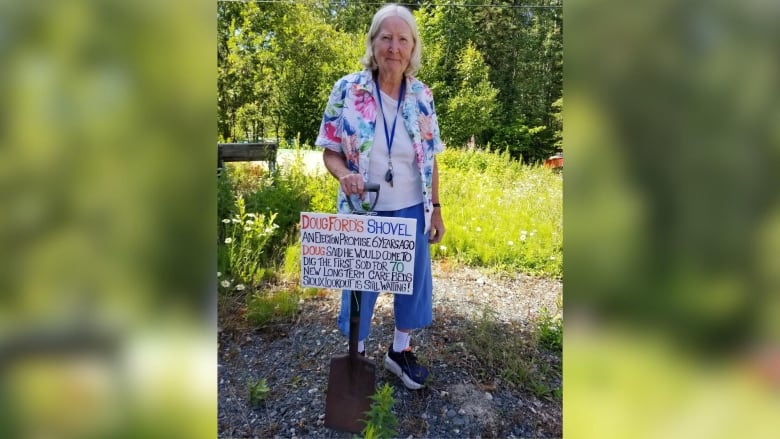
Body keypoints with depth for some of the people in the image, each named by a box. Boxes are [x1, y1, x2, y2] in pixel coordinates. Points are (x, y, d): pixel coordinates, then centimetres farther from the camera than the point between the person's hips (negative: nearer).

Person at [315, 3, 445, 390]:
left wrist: (435, 208, 5)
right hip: (363, 210, -2)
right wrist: (344, 174, -26)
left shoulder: (422, 96, -1)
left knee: (413, 280, 14)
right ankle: (357, 353, 37)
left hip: (411, 210, 3)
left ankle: (400, 350, 38)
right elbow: (330, 152, -4)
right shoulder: (347, 90, -8)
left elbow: (430, 159, 5)